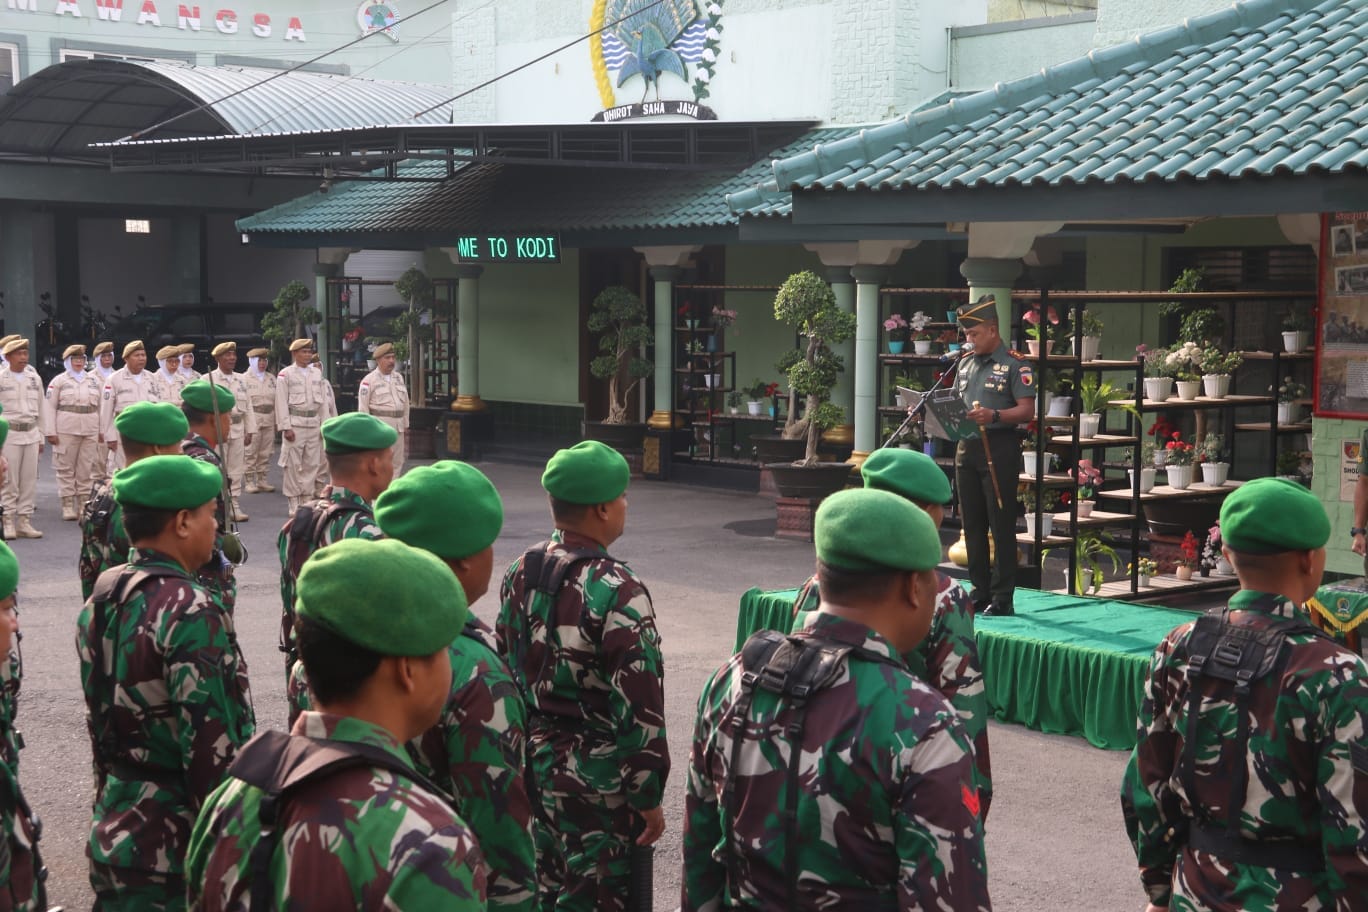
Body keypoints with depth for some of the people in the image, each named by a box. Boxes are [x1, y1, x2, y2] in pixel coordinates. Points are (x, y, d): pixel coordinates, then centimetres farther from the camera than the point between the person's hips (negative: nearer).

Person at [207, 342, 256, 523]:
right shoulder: (209, 379, -3)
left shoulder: (241, 379, 14)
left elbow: (248, 406, 16)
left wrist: (250, 430, 10)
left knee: (236, 469, 7)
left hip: (238, 429, 5)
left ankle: (234, 505, 13)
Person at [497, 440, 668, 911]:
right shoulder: (616, 591, -21)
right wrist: (649, 796, -12)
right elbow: (639, 706, -21)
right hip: (595, 782, -7)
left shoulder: (520, 573, 2)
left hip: (531, 762, 8)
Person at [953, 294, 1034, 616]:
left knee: (1002, 525, -4)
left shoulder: (1015, 364, -6)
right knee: (972, 524, 10)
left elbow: (1027, 410, -12)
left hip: (999, 448, -7)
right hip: (967, 447, 7)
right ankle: (980, 592, 18)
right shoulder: (965, 363, 15)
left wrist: (993, 415, -27)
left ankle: (1002, 597, 0)